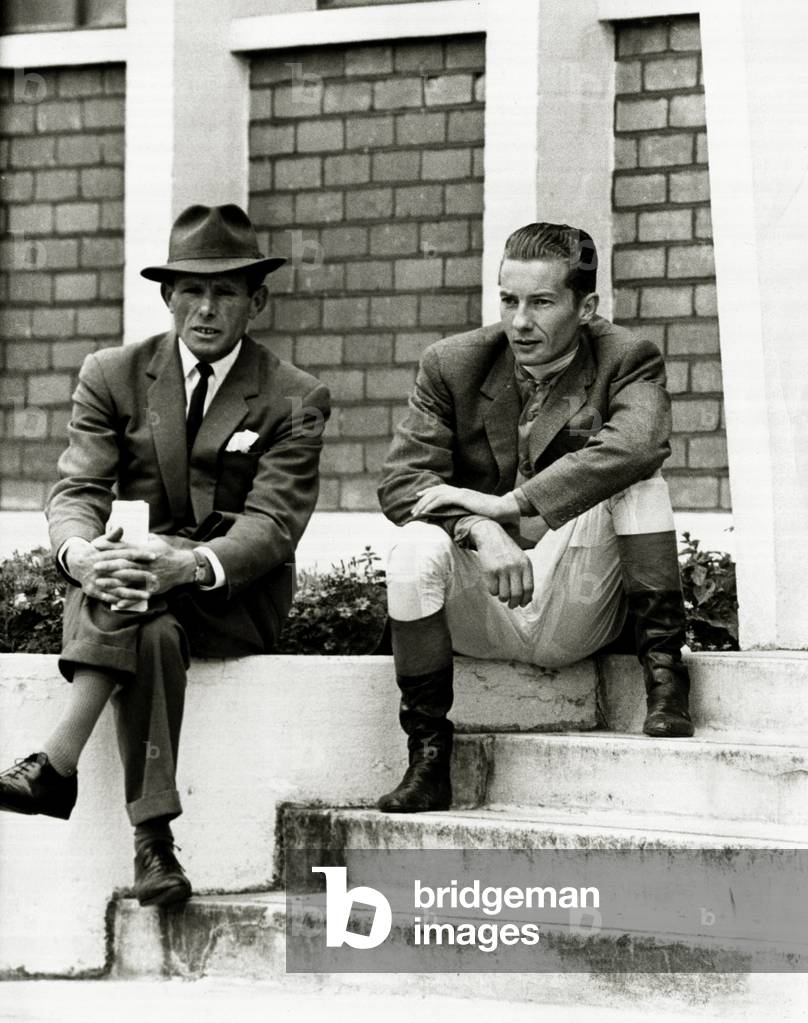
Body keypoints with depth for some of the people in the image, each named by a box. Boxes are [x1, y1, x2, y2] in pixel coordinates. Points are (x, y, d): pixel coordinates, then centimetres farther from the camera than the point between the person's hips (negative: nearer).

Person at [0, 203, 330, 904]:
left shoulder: (295, 399, 0)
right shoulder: (112, 377, 8)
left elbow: (271, 521, -13)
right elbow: (77, 489, -4)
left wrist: (189, 565, -35)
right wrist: (80, 553, -30)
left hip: (237, 597, -2)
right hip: (137, 592, 2)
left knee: (142, 595, -34)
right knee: (151, 634, -34)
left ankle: (60, 761, -40)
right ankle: (152, 841, -42)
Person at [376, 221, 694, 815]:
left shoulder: (627, 360, -4)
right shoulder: (453, 364, 1)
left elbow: (640, 443, -27)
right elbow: (401, 480, -9)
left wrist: (507, 503, -34)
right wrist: (479, 532, -31)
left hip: (576, 612, -1)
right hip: (479, 615, 1)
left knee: (635, 477, -23)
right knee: (417, 543, -30)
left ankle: (663, 676, -21)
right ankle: (428, 764, -21)